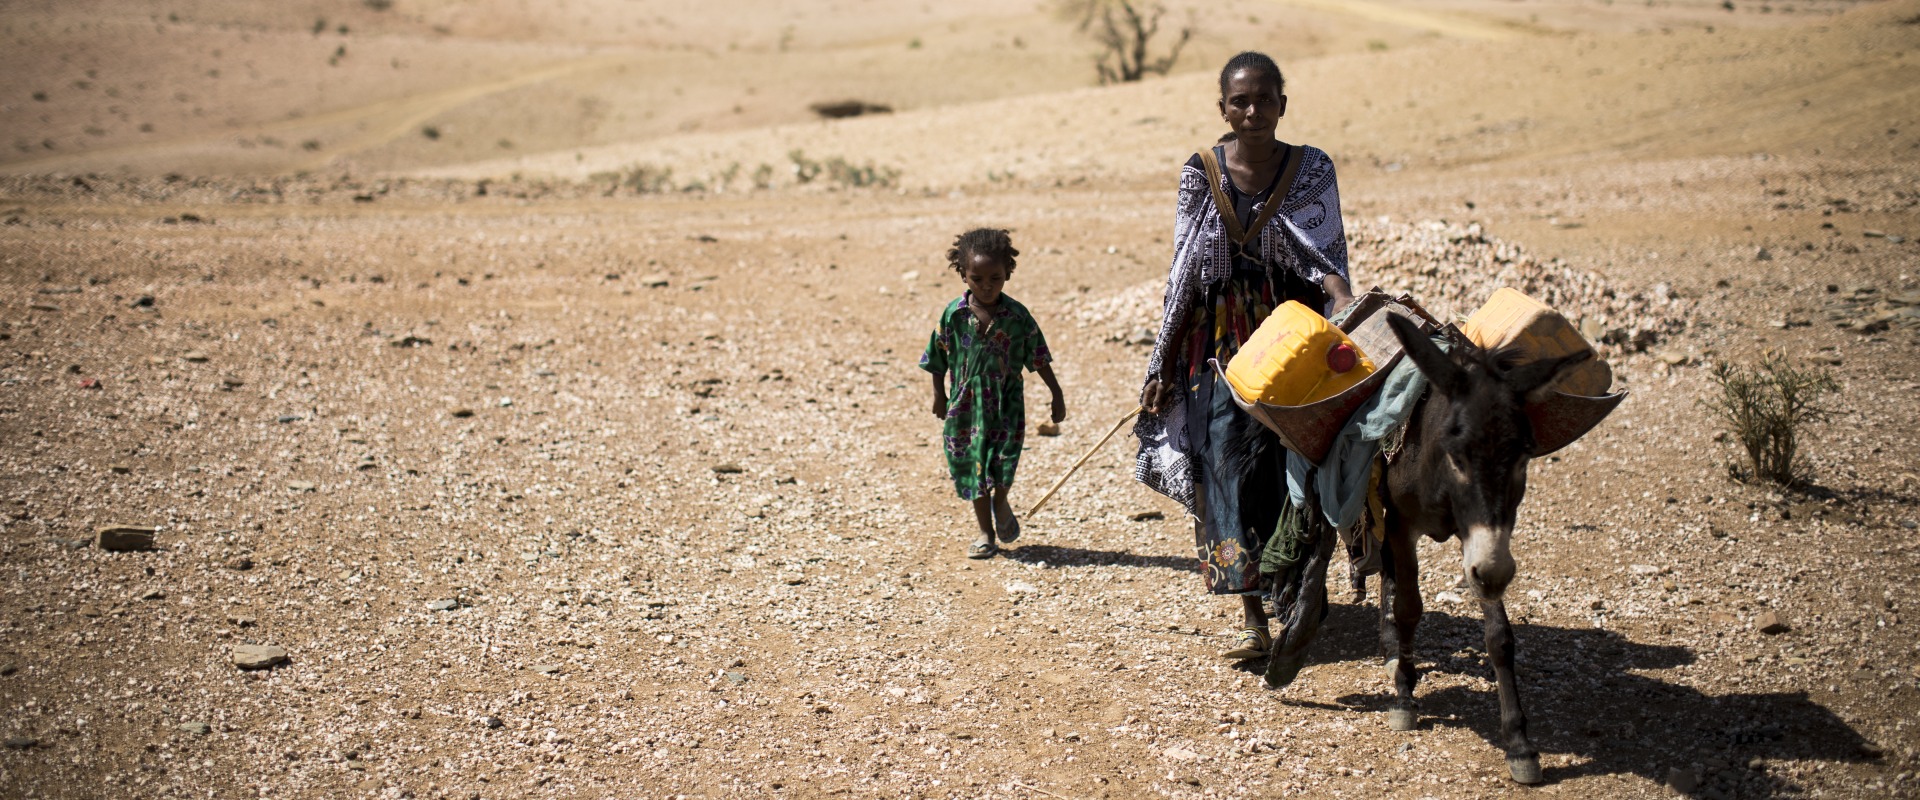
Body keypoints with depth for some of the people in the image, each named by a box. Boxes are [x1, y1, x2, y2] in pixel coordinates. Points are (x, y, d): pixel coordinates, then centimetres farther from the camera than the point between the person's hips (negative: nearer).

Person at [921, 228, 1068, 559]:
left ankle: (1000, 504, 25)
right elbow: (938, 358, 6)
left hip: (1007, 403, -1)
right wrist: (939, 394, 11)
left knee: (1004, 457, -10)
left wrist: (1057, 394, 4)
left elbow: (1039, 357, 1)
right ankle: (986, 533, 23)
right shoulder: (954, 314, -7)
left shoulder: (1017, 315, -7)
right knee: (972, 464, 7)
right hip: (966, 403, 1)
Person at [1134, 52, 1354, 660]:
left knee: (1294, 463, 1)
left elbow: (1326, 258, -8)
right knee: (1230, 466, -6)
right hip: (1220, 342, 0)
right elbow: (1184, 273, 2)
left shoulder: (1312, 170, -1)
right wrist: (1163, 366, 2)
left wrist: (1342, 299, -32)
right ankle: (1253, 617, -3)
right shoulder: (1200, 173, -1)